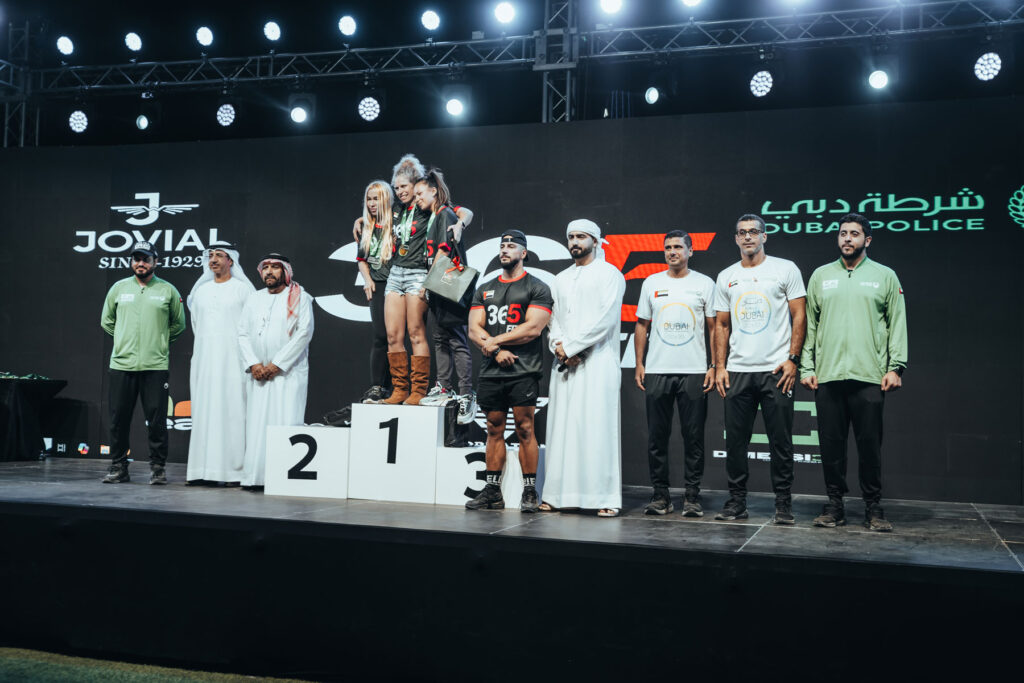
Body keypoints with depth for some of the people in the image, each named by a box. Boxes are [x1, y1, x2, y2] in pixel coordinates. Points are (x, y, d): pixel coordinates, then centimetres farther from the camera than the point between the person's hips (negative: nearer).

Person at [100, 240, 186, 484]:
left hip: (156, 365, -2)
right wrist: (124, 338, 13)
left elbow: (179, 324, 15)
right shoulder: (119, 288, 11)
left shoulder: (168, 290, 6)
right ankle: (118, 467, 15)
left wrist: (160, 339, 10)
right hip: (122, 363, 2)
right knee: (119, 418, 5)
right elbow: (106, 321, 20)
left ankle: (158, 467, 7)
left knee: (157, 419, -4)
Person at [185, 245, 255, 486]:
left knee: (232, 410, -7)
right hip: (205, 359, 5)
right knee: (204, 411, 2)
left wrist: (247, 355, -2)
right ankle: (203, 470, 4)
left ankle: (234, 471, -6)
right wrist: (204, 347, 17)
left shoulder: (243, 288, 0)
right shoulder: (201, 290, 15)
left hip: (232, 359, -5)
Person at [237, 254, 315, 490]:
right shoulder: (254, 299, 18)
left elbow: (304, 333, -7)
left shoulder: (299, 298, 3)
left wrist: (277, 364, -11)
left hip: (288, 373, -4)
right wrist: (253, 364, -4)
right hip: (258, 374, 4)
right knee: (256, 424, 0)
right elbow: (242, 333, 12)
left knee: (286, 423, -10)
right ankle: (256, 477, 3)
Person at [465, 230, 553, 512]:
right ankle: (492, 491, 13)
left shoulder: (537, 288, 2)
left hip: (523, 372, -5)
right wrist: (497, 351, -10)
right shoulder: (484, 290, 17)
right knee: (494, 430, 8)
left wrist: (494, 341, -8)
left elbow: (533, 328, -11)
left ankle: (530, 492, 2)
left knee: (524, 430, -5)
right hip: (491, 372, 5)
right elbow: (474, 330, 8)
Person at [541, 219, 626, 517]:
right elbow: (553, 319, 16)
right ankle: (557, 494, 6)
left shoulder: (609, 273, 2)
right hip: (564, 363, 6)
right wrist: (558, 346, -5)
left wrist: (570, 345, -12)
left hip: (598, 361, -6)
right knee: (562, 427, 3)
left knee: (598, 427, -8)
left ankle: (605, 498, -6)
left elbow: (606, 317, -9)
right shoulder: (560, 279, 21)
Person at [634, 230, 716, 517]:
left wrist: (714, 366, -3)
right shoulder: (652, 283, 10)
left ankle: (692, 495, 9)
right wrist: (639, 364, 5)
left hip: (694, 371, -2)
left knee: (693, 435, 0)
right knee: (657, 435, 4)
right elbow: (642, 325, 13)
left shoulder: (704, 284, 5)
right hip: (656, 371, 2)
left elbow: (714, 328, 5)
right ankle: (660, 494, 12)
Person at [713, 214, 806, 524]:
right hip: (737, 371, 3)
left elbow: (799, 316, -1)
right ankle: (736, 502, 15)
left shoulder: (785, 269, 3)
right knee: (735, 440, 5)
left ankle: (784, 504, 11)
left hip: (776, 370, -3)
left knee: (780, 441, 1)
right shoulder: (726, 277, 13)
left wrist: (792, 359, -9)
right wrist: (719, 366, 6)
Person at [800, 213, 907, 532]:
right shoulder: (821, 276, 14)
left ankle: (873, 507, 11)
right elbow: (809, 324, 12)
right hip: (827, 376, 2)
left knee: (870, 444, 0)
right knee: (831, 443, 4)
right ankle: (835, 504, 14)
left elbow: (898, 324, 5)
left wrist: (895, 367, -5)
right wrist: (807, 367, 4)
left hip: (870, 377, -2)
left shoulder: (885, 276, 9)